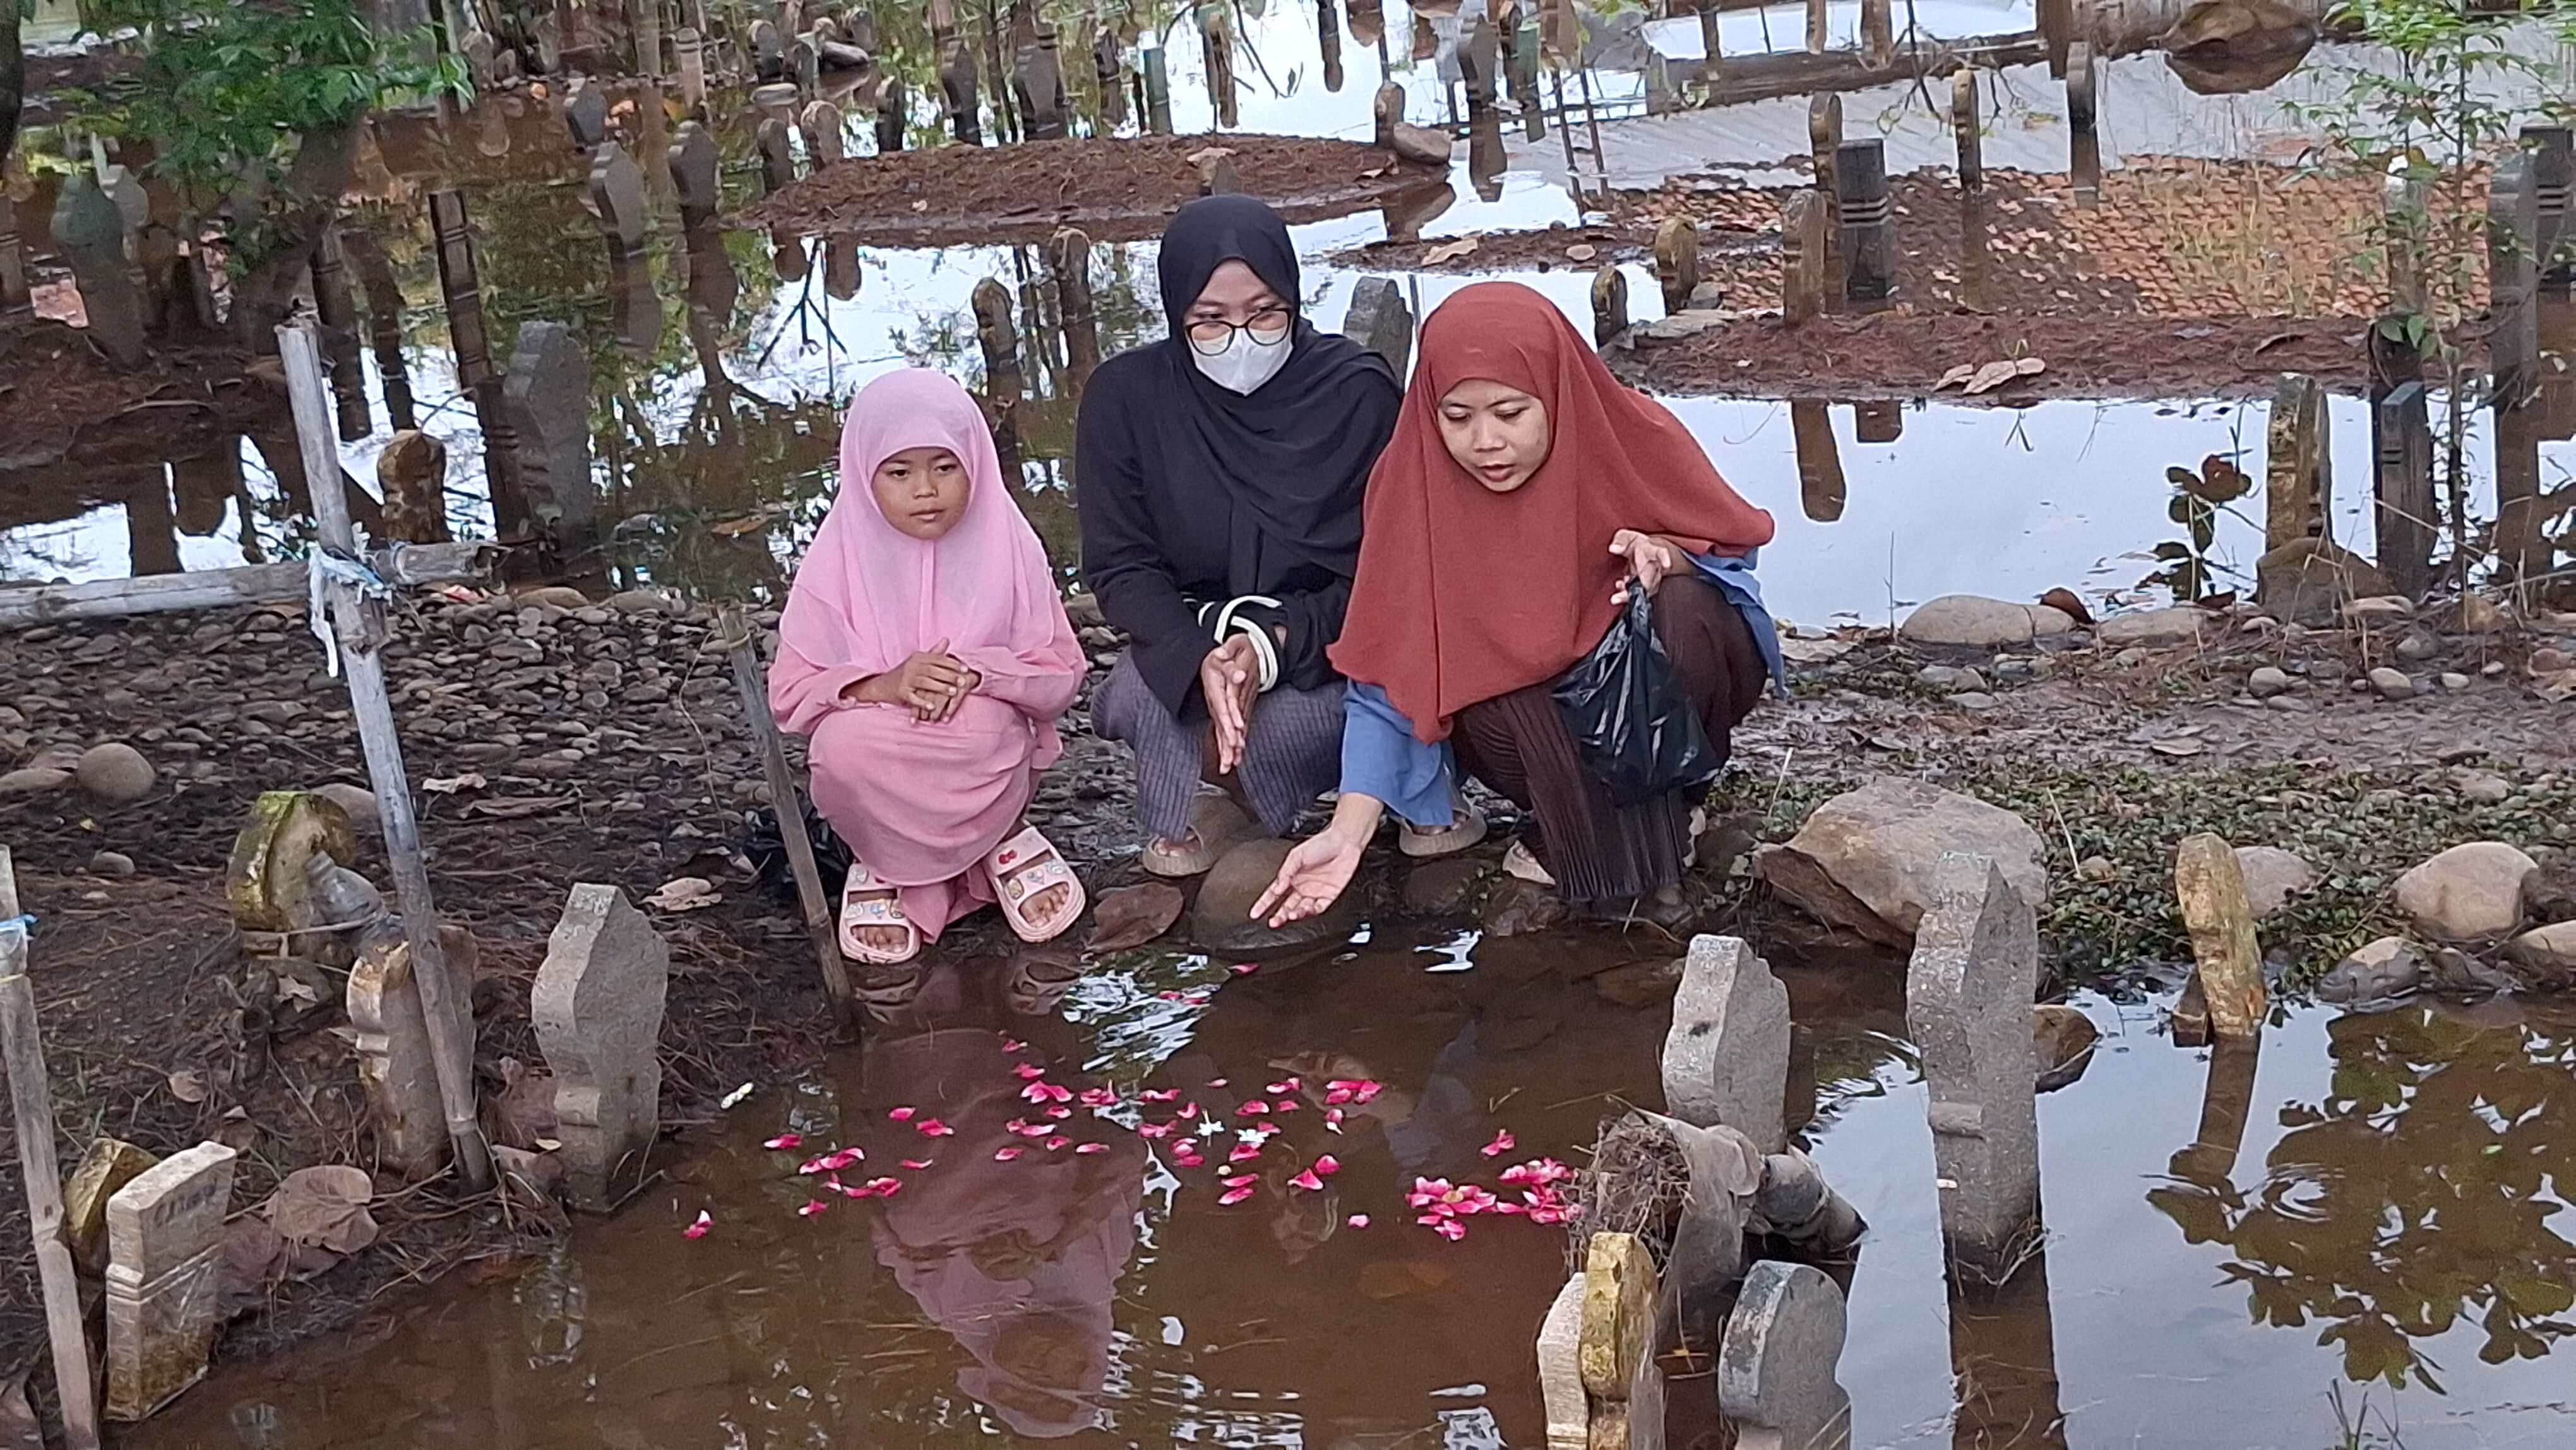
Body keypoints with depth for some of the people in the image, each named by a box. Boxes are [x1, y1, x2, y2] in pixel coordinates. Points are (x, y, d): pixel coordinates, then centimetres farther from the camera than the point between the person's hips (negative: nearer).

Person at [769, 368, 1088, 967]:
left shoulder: (1008, 547, -3)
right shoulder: (839, 559, -3)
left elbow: (1061, 673, -1)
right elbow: (790, 691, -4)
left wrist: (979, 672, -22)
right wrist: (885, 684, -23)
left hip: (985, 768, 0)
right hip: (876, 771, 0)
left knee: (981, 722, -34)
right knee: (845, 741, -34)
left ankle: (1002, 841, -1)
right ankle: (883, 862, -3)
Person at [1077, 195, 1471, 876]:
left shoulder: (1359, 391, -11)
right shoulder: (1127, 396, -7)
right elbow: (1120, 566, -8)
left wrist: (1277, 646, -27)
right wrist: (1201, 662, -28)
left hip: (1325, 648, -1)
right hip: (1190, 639, 1)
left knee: (1277, 728, -32)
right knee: (1139, 700, -31)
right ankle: (1196, 807, 2)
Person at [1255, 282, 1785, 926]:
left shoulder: (1637, 443, -22)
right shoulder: (1413, 487, -21)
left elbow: (1733, 550, -6)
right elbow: (1390, 681, -21)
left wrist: (1666, 557, -31)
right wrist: (1349, 832, -33)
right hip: (1531, 716, 0)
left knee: (1684, 606, -31)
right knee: (1485, 709, -32)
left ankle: (1658, 818, -10)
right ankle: (1589, 825, -4)